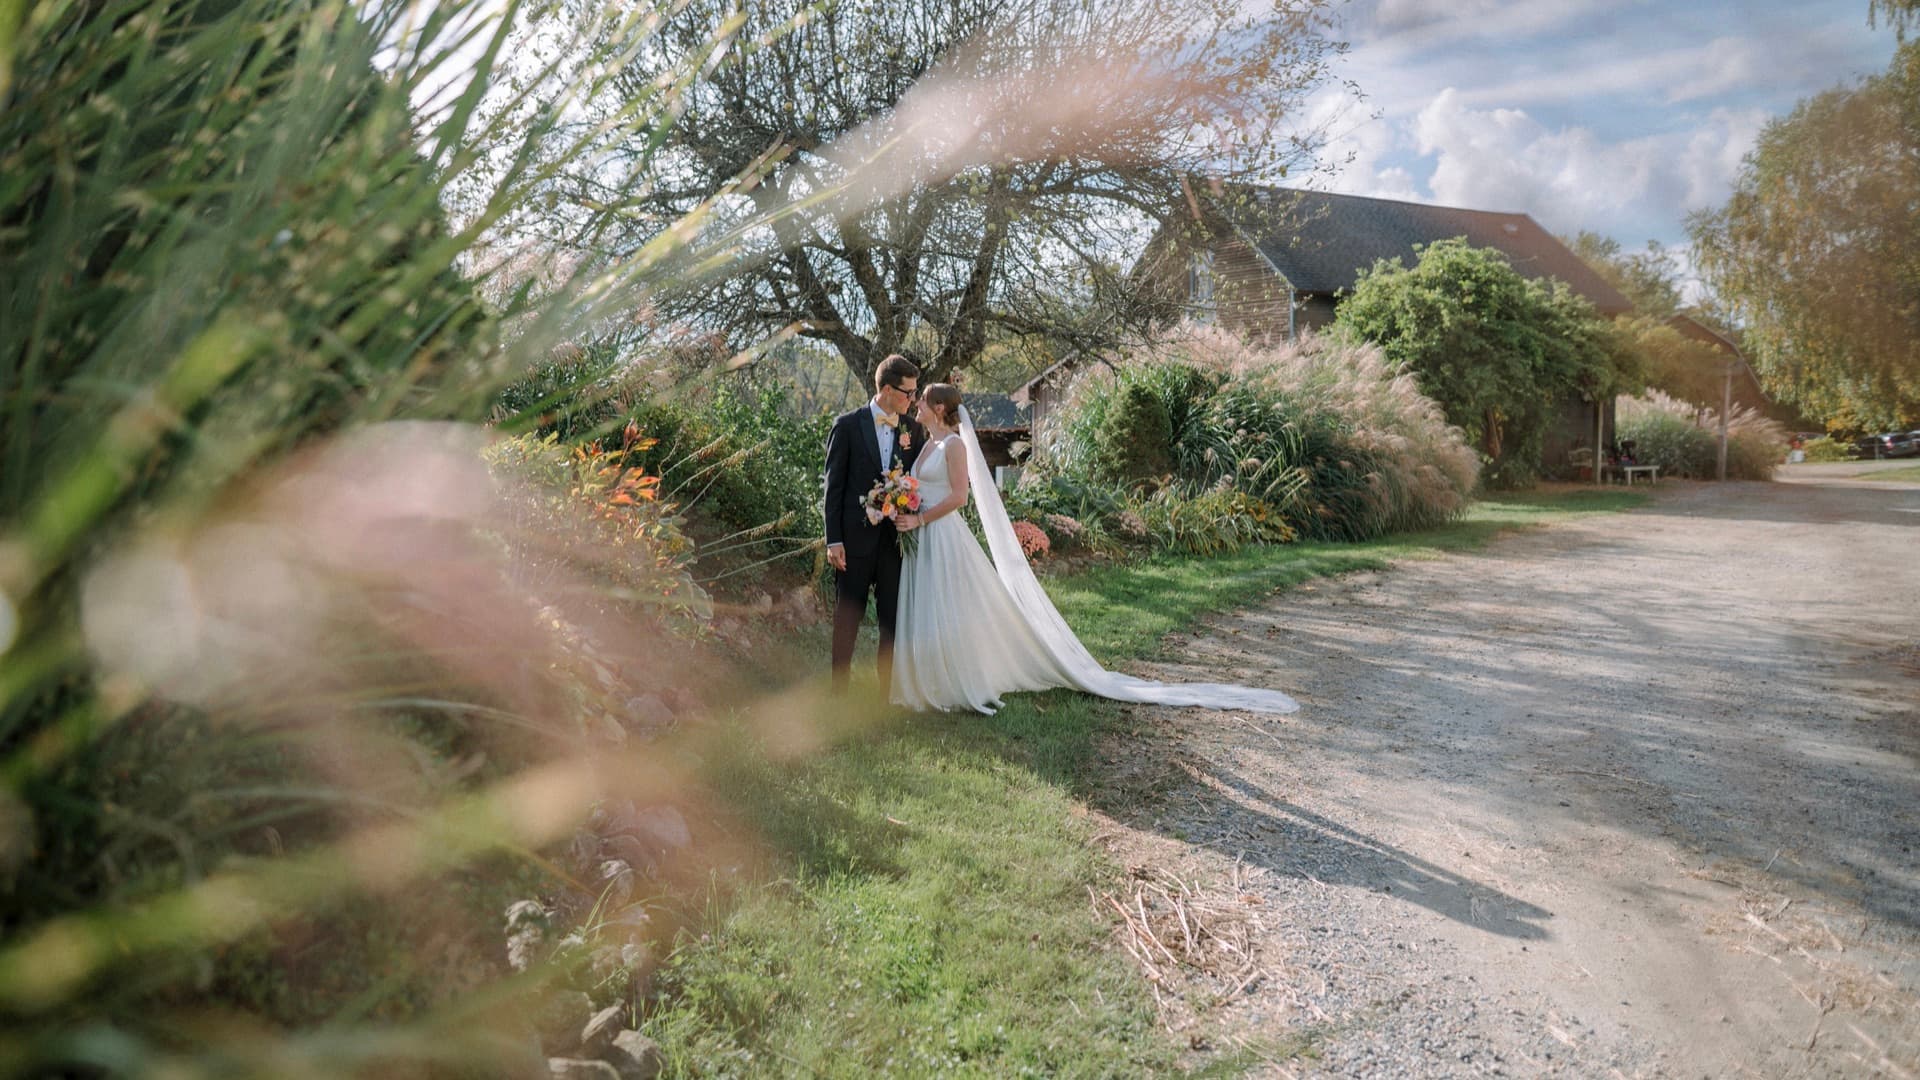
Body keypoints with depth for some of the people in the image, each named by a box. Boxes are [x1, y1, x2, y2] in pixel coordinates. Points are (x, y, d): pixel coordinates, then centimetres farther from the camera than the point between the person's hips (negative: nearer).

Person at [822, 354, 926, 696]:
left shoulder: (914, 430, 6)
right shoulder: (847, 425, -4)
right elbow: (833, 485, -4)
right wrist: (833, 540, -9)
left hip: (897, 537, 3)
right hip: (855, 536, -3)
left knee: (893, 618, 8)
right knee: (847, 617, 6)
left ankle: (889, 690, 18)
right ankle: (839, 688, 15)